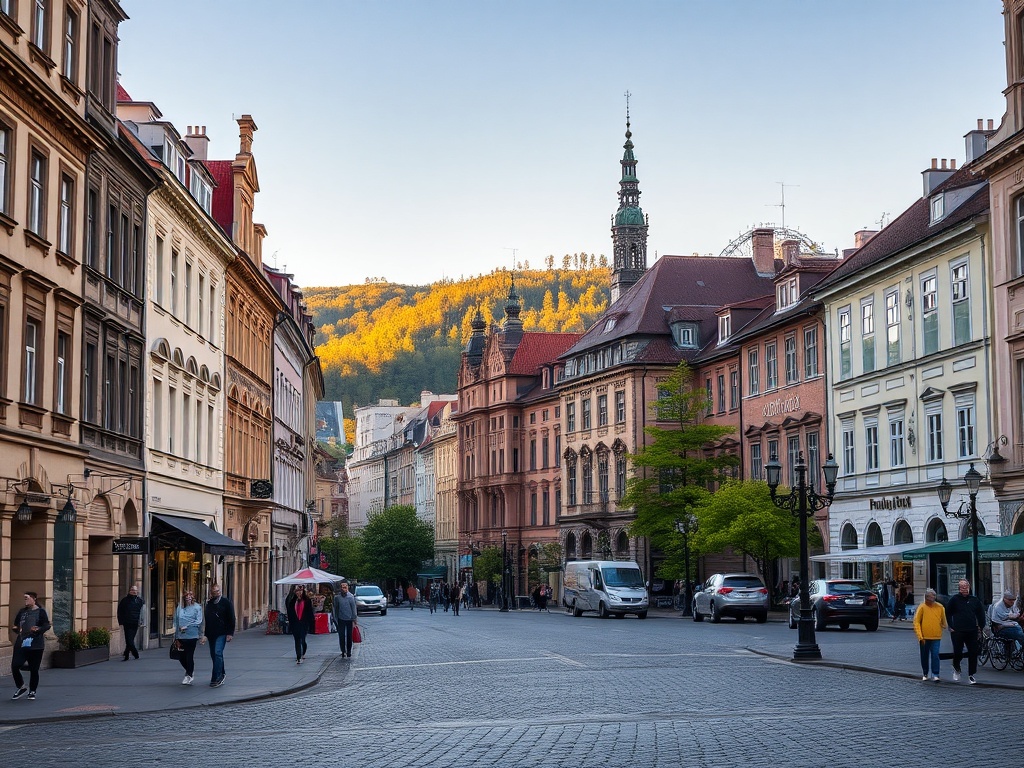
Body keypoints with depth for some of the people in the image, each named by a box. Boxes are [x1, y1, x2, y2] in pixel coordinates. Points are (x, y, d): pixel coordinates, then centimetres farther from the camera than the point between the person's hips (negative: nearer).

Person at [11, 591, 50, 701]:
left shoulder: (41, 611, -2)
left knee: (34, 669, 3)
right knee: (14, 666, -6)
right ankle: (21, 687, 15)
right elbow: (15, 625, 21)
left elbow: (47, 625, -7)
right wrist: (16, 629, -2)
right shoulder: (22, 612, 13)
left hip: (36, 645, -4)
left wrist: (38, 629, -25)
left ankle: (32, 691, 20)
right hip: (21, 644, 4)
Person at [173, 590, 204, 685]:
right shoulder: (179, 608, 9)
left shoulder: (197, 608, -3)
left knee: (189, 656, -1)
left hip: (192, 636, -4)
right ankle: (190, 671, 33)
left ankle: (189, 675, 11)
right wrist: (175, 635, 8)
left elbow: (198, 621, -8)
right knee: (181, 656, 9)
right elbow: (176, 621, 14)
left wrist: (187, 627, -14)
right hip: (181, 636, 5)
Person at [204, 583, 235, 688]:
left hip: (221, 634, -6)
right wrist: (205, 634, 12)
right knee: (214, 655, 10)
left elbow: (231, 619, -2)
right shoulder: (208, 603, 13)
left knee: (218, 653, -16)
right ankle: (220, 675, 23)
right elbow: (206, 619, 17)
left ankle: (216, 678, -18)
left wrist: (230, 633, -9)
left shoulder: (226, 602, -1)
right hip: (211, 634, 6)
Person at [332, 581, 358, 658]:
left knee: (349, 636, 8)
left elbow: (354, 608, -3)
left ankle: (349, 651, 19)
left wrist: (354, 620, -4)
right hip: (341, 619, 0)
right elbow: (335, 608, 2)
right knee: (341, 636, 0)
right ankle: (343, 651, 8)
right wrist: (336, 619, 2)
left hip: (349, 619, 0)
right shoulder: (337, 597, -5)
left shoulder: (351, 596, -6)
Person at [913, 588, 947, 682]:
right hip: (925, 637, 0)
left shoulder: (940, 607, 0)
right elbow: (916, 622, -6)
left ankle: (935, 675, -8)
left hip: (936, 636, 0)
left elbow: (943, 620, 16)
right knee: (925, 656, 10)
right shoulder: (922, 607, -5)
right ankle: (925, 674, 25)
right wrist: (920, 636, -10)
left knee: (935, 656, -10)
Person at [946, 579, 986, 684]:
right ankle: (956, 669, 24)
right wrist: (951, 626, 0)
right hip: (958, 631, -3)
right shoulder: (954, 599, 0)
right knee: (957, 653, -4)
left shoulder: (974, 600, 8)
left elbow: (981, 614, 16)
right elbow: (948, 613, 6)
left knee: (973, 653, 0)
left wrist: (980, 627, 9)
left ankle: (971, 675, 9)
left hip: (972, 632, 3)